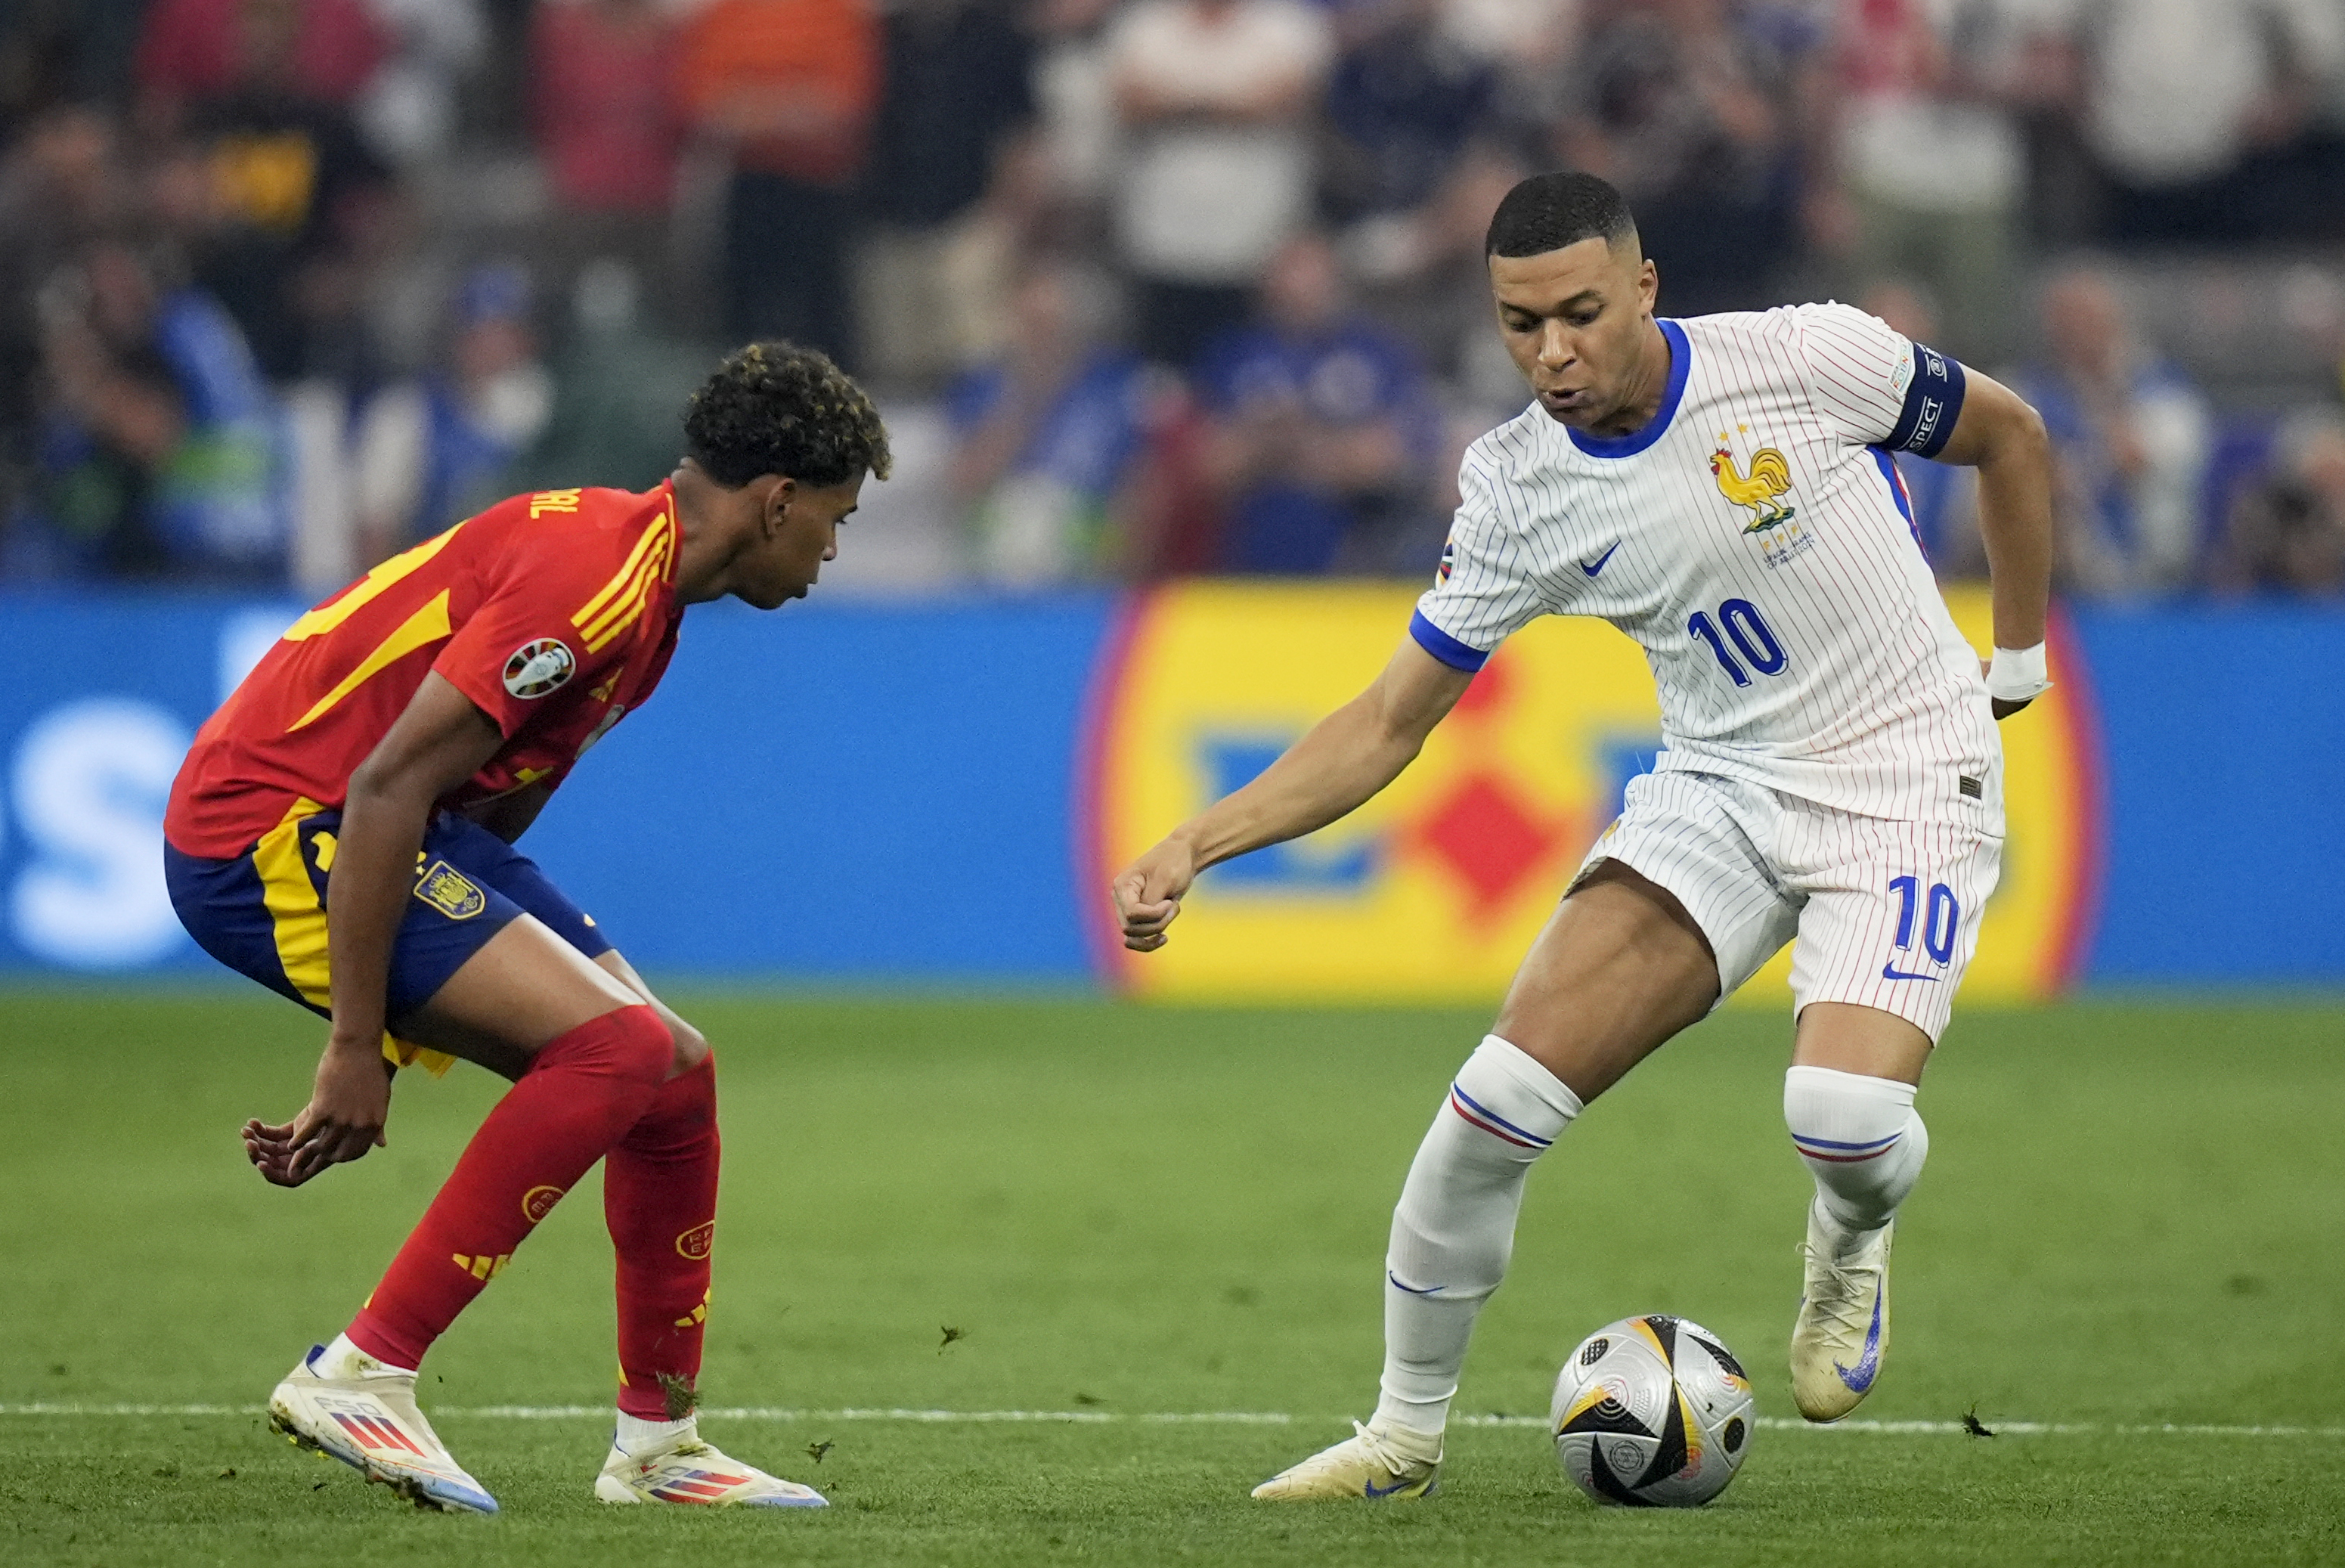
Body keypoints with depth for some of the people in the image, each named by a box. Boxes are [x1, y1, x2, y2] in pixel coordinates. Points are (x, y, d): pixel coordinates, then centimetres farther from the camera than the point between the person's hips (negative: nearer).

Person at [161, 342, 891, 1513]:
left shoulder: (647, 595, 13)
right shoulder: (593, 575, -21)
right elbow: (384, 788, -25)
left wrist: (376, 1057, 15)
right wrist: (357, 1046, -23)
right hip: (269, 817, -10)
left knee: (674, 1071, 8)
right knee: (615, 1046, -21)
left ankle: (657, 1444, 18)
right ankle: (361, 1375, -17)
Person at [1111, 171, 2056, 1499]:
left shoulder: (1810, 359, -16)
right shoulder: (1520, 493, -7)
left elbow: (2011, 438, 3)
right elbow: (1390, 723, -1)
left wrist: (2019, 665, 8)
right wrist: (1196, 845, -13)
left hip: (1908, 784, -3)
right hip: (1720, 783, 3)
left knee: (1844, 1106, -27)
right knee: (1506, 1090, -14)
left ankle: (1853, 1245, 13)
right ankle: (1407, 1429, 5)